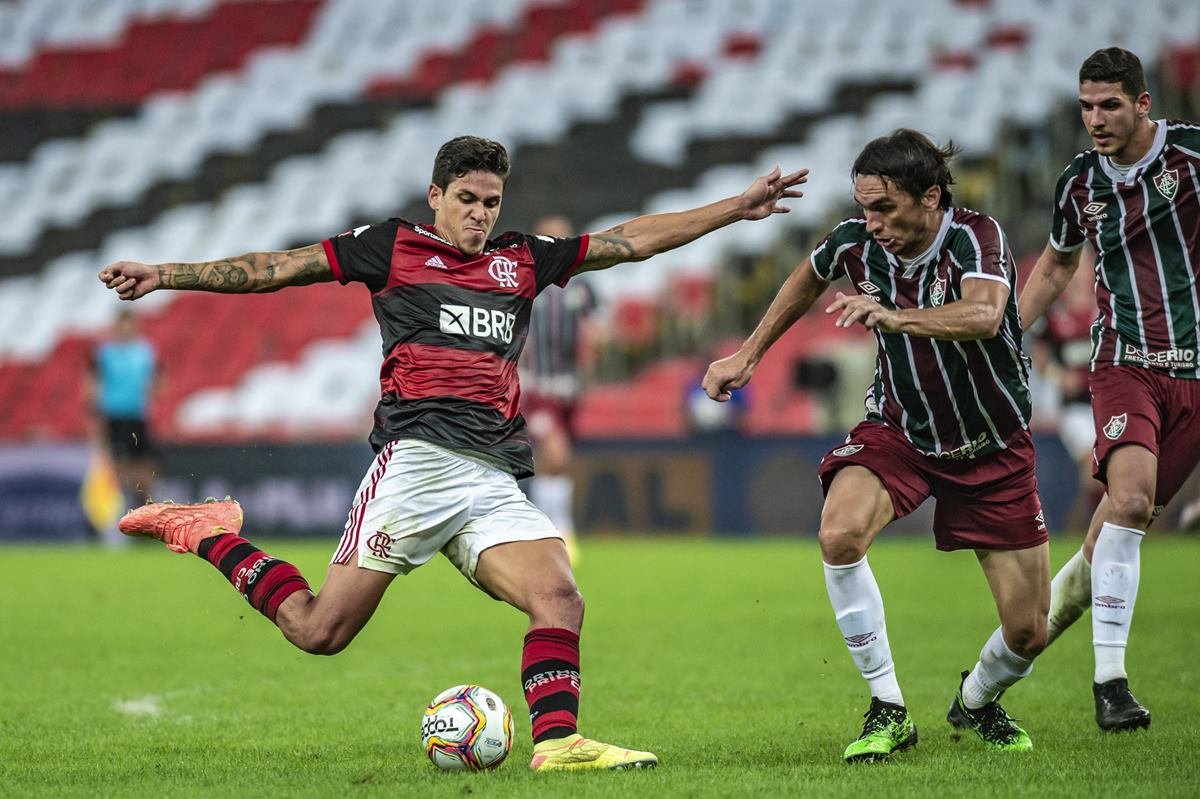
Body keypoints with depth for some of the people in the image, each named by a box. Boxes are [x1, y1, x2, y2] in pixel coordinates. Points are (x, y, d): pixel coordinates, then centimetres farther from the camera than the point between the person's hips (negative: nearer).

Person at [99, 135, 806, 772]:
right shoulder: (392, 247, 11)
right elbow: (271, 270, 11)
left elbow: (632, 240, 25)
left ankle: (556, 741, -19)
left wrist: (739, 208, 23)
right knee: (320, 631, -8)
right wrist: (163, 275, 8)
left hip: (496, 484, 5)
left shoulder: (523, 259, 22)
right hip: (418, 460, -5)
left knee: (561, 600, -17)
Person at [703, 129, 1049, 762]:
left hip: (992, 445, -2)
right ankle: (888, 709, -16)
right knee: (840, 532, -31)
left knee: (1028, 632, -2)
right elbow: (809, 277, 11)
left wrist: (895, 317, -62)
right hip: (899, 427, 2)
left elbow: (984, 315, -48)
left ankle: (976, 701, 35)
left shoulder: (976, 237, -26)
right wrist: (747, 355, 14)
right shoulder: (856, 241, -14)